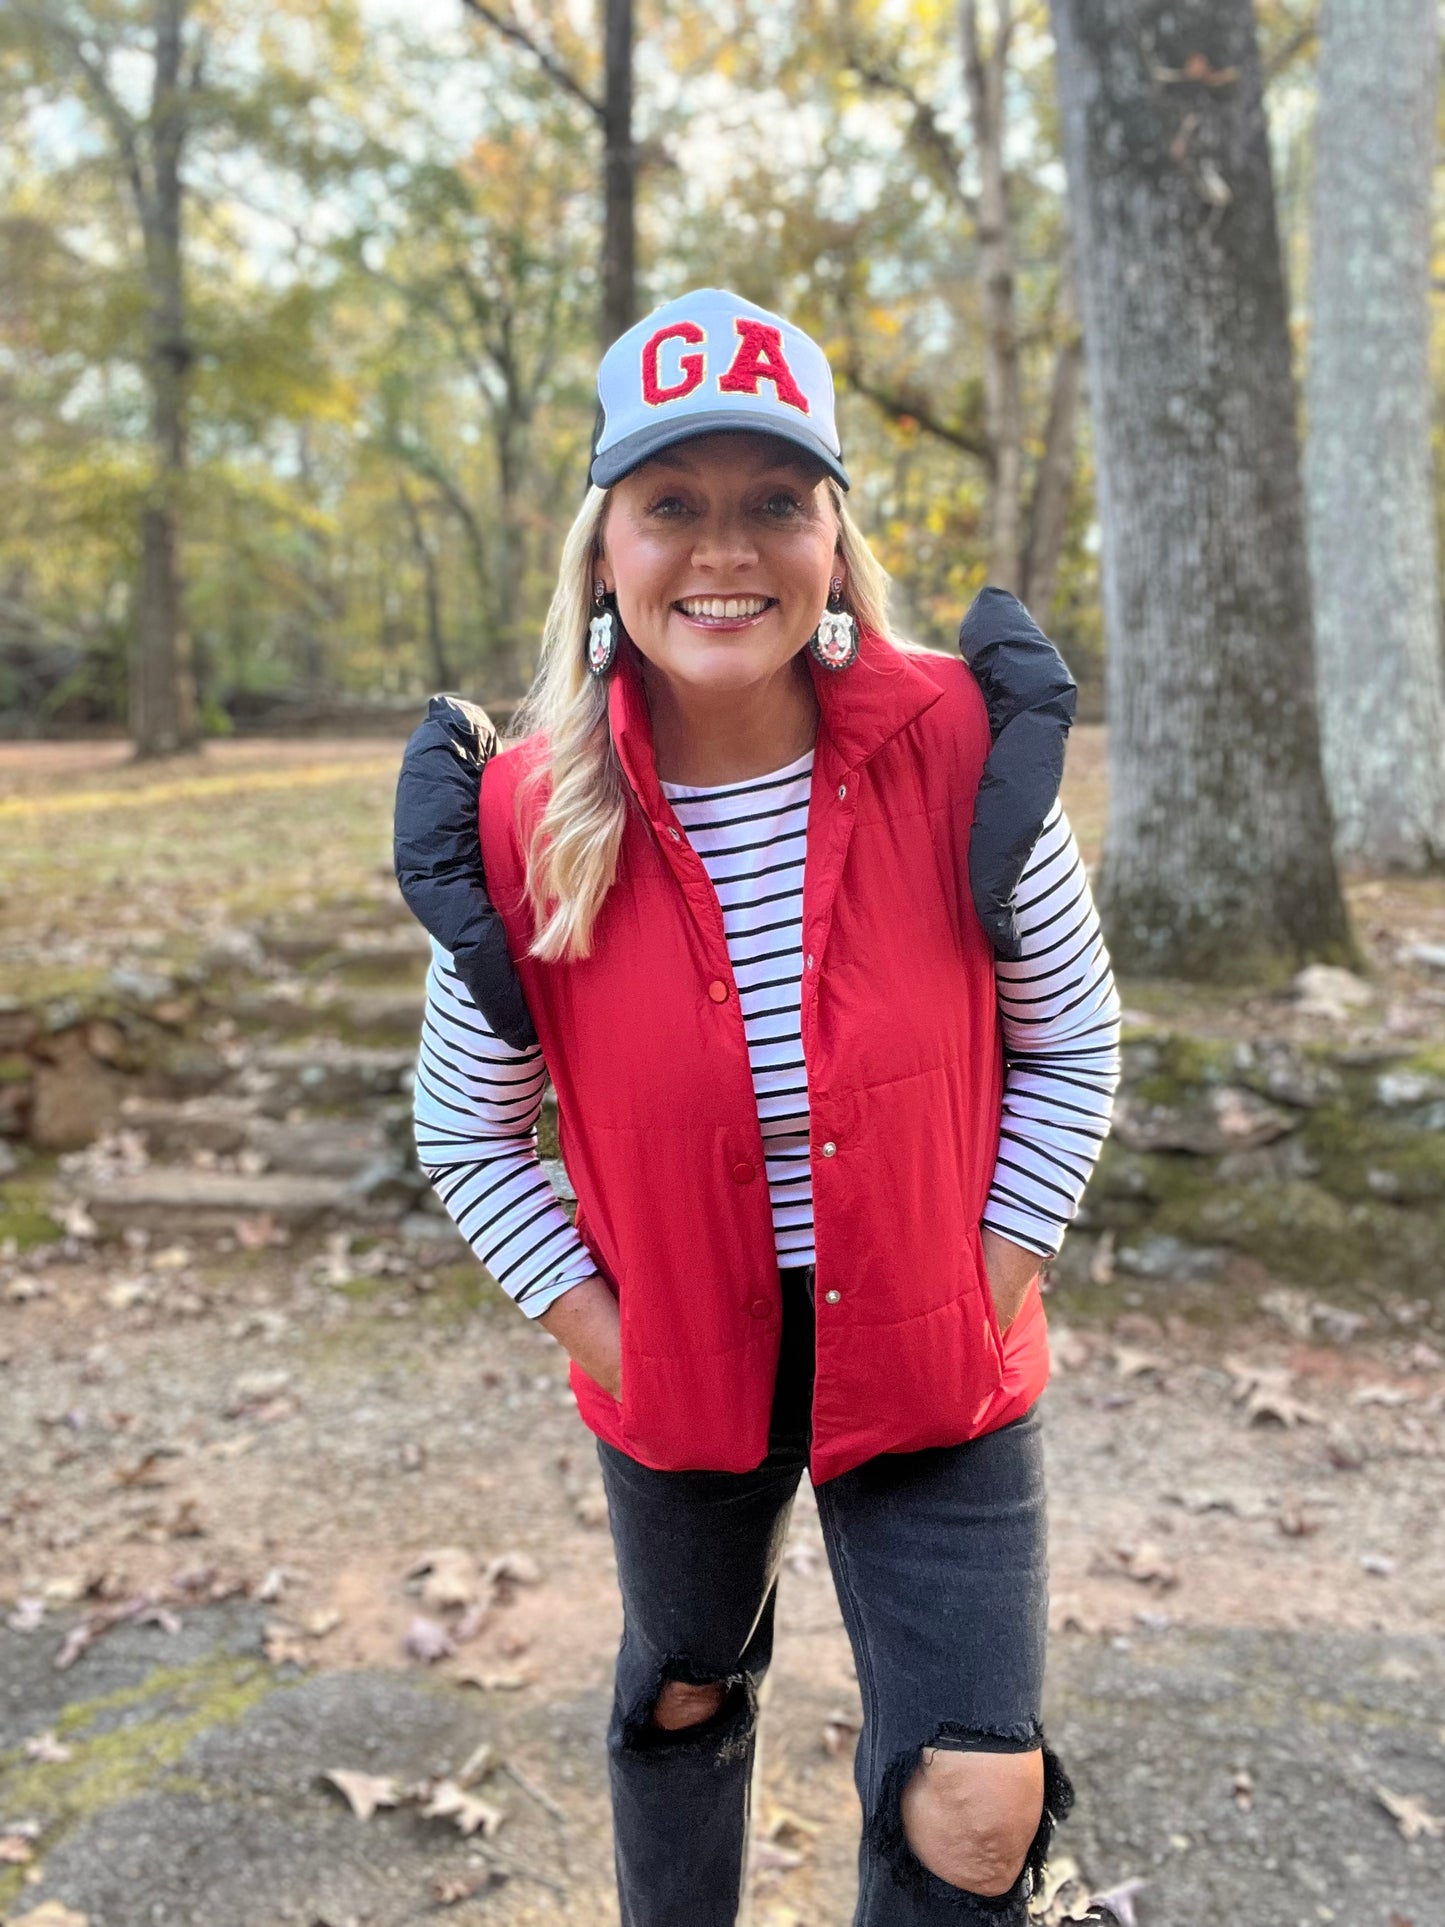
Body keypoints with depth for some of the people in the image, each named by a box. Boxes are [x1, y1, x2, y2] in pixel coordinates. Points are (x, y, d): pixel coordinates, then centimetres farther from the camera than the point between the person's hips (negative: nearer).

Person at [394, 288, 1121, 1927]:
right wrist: (595, 1326, -7)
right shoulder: (530, 827, -18)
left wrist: (993, 1280, -8)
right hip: (682, 1367, 1)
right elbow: (468, 1134, -3)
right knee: (682, 1692, 26)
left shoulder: (959, 750, -19)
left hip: (931, 1371, -1)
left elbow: (1071, 1045, -5)